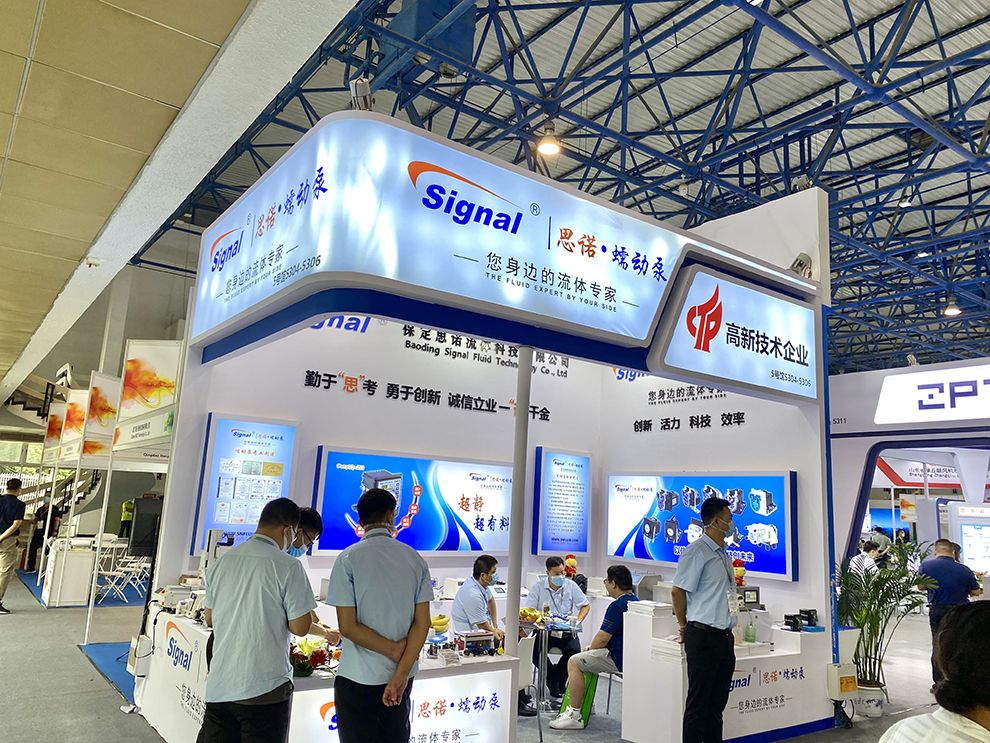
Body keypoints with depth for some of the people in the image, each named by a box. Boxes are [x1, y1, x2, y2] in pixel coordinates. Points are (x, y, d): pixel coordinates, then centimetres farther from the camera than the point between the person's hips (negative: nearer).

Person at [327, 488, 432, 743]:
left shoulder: (348, 559, -10)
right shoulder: (415, 559, -1)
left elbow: (347, 626, -14)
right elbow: (422, 622, -6)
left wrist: (394, 650, -7)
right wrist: (401, 673, -8)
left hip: (359, 678, -3)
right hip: (401, 675, 4)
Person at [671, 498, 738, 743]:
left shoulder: (723, 554, 15)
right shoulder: (697, 550, -14)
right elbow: (678, 591, -15)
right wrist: (684, 626, -3)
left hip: (724, 637, 8)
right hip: (704, 637, -8)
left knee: (717, 702, 14)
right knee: (699, 703, -1)